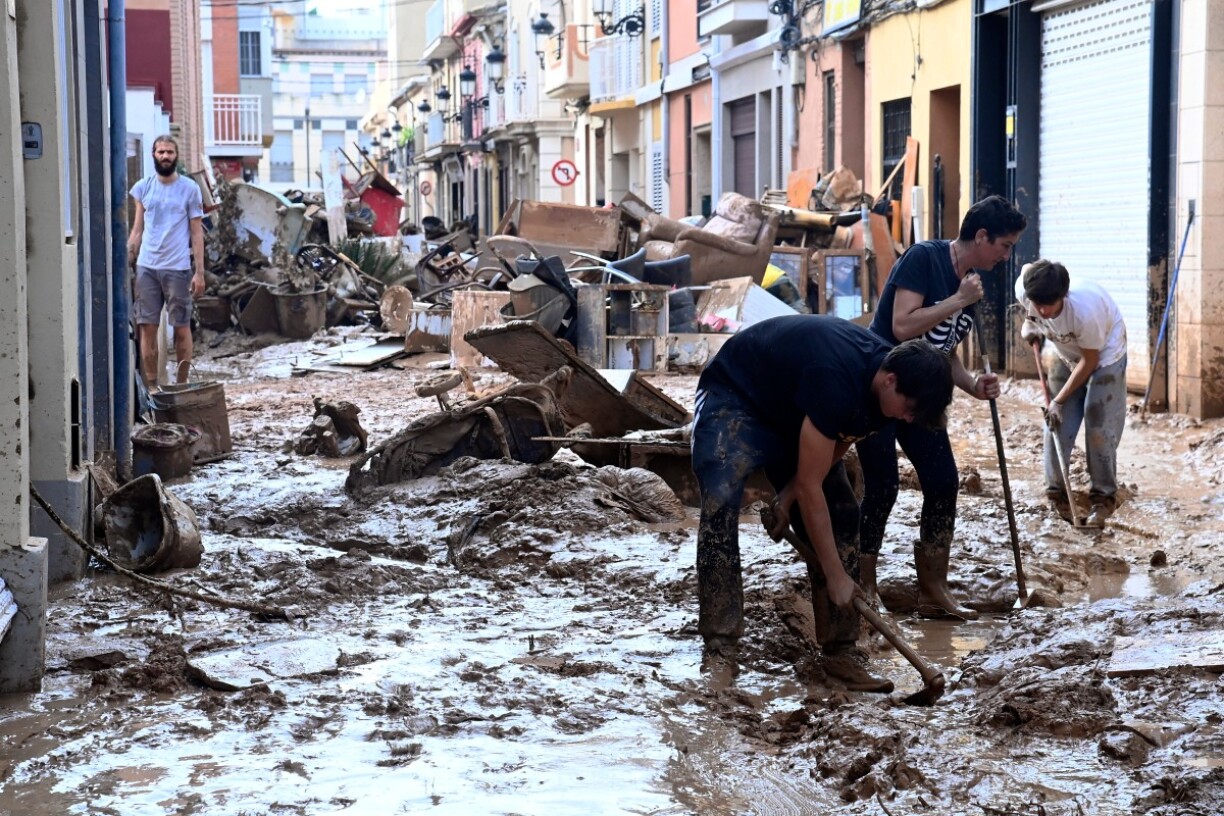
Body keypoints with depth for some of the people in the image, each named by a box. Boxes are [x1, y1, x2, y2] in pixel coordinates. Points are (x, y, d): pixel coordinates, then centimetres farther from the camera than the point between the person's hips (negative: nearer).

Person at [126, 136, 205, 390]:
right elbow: (137, 230, 13)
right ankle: (151, 385, 9)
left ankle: (181, 385, 11)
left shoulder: (189, 189, 1)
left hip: (177, 268, -3)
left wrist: (200, 272, -5)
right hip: (147, 266, 3)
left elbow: (197, 233, 0)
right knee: (147, 326, 2)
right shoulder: (143, 187, 9)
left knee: (181, 327, 2)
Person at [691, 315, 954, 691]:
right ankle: (719, 647, -25)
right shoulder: (837, 381, -40)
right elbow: (809, 487, -35)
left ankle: (839, 651, 0)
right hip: (735, 397, -8)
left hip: (792, 412, 8)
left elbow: (833, 450, -1)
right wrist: (836, 577, -30)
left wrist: (788, 496, -14)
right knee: (721, 504, -28)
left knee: (841, 515, -3)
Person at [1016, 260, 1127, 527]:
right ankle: (1056, 492, 14)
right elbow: (1027, 269, -2)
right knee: (1057, 424, 0)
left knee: (1099, 427, -10)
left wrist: (1059, 400, -22)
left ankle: (1104, 497, 4)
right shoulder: (1024, 291, -30)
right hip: (1067, 353, 5)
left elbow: (1089, 360, -26)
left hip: (1103, 355, -5)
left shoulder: (1084, 311, -43)